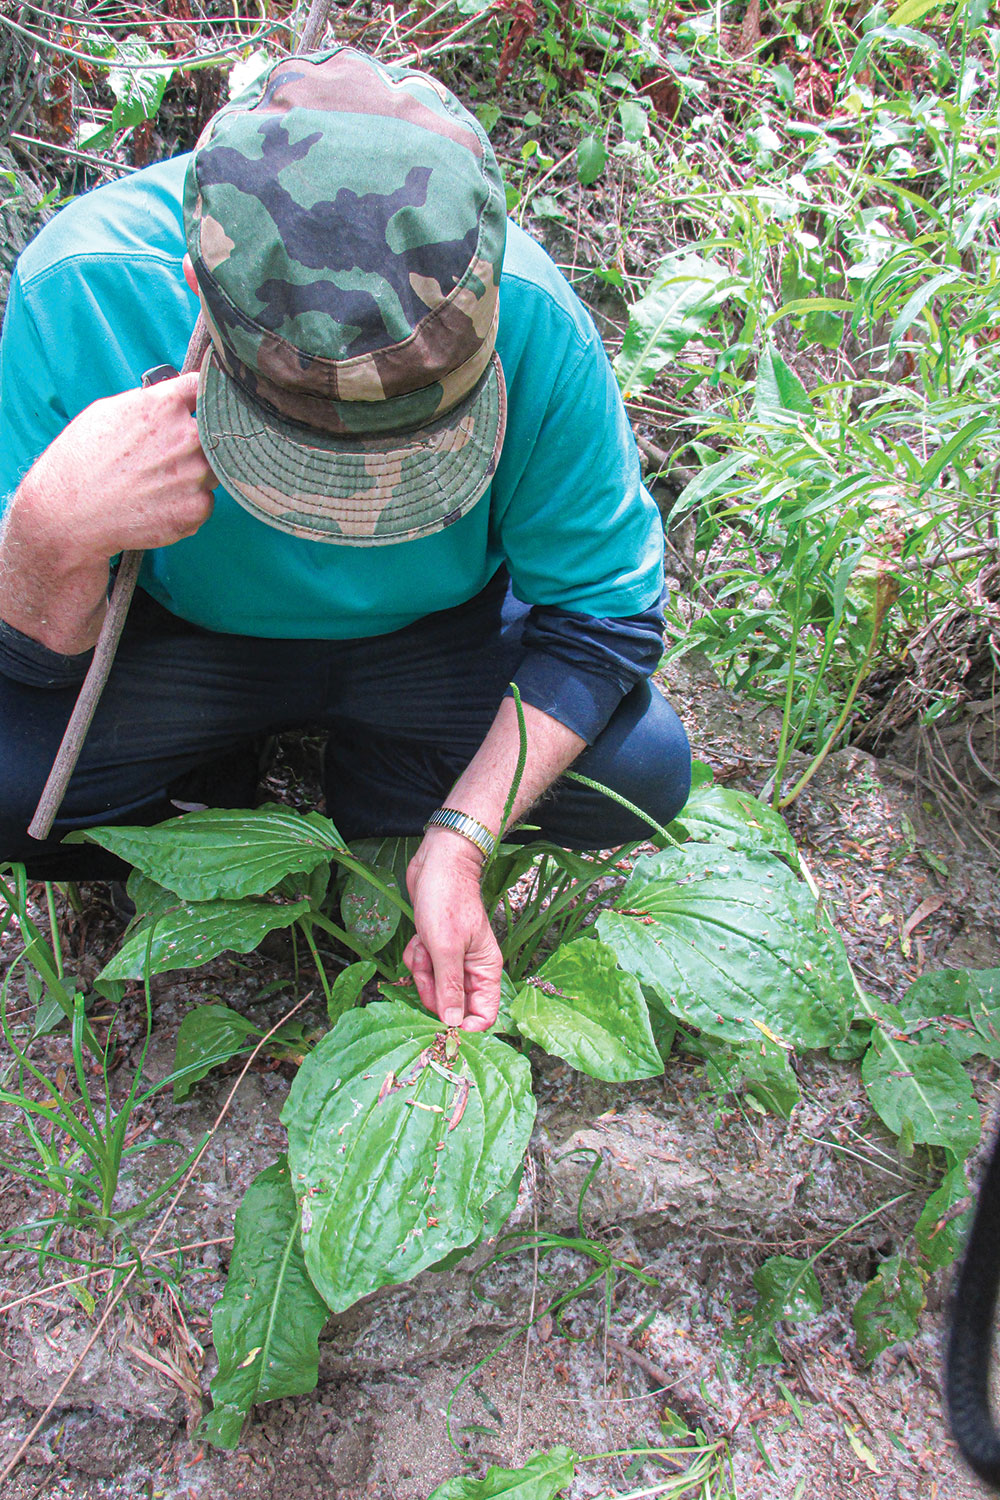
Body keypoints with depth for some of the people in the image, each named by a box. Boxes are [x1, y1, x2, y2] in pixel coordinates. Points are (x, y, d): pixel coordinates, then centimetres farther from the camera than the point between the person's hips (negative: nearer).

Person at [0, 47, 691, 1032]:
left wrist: (460, 839, -26)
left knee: (642, 770, -20)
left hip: (439, 628, 1)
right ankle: (208, 793, 10)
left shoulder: (527, 319, -30)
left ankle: (380, 790, 10)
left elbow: (605, 614, -18)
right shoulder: (82, 289, -29)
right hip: (183, 638, 0)